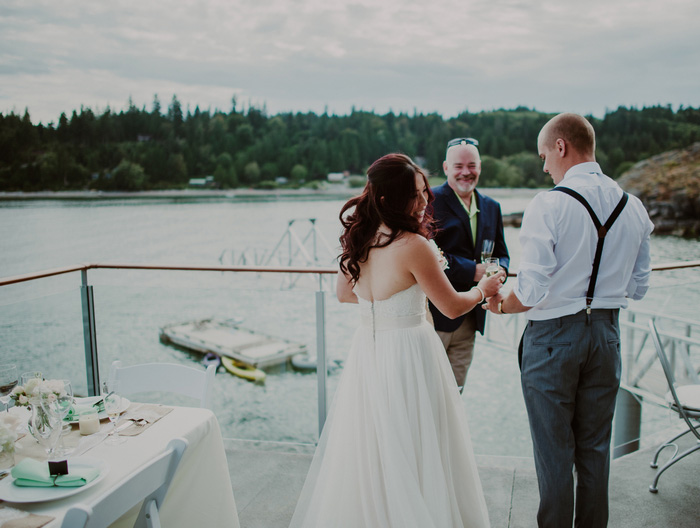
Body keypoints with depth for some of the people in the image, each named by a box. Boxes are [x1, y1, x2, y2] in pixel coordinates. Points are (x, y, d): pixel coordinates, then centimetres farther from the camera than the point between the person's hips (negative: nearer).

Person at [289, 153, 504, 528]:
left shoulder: (356, 240, 1)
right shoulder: (413, 245, -20)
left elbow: (344, 294, 16)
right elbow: (452, 307, -10)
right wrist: (483, 289, 9)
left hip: (366, 351, 7)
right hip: (408, 353, -7)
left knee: (368, 450, 19)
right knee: (413, 456, 7)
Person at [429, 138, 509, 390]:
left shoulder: (491, 207, 15)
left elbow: (501, 253, 18)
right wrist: (472, 271, -20)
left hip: (471, 318, 6)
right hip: (434, 313, -6)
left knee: (454, 391, 14)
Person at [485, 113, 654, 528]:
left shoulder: (549, 205, -17)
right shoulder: (633, 206, 2)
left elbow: (531, 291, -21)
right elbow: (638, 287, 8)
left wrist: (500, 306, -1)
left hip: (554, 336, -6)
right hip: (607, 333, 6)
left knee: (555, 450, 9)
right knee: (595, 446, 19)